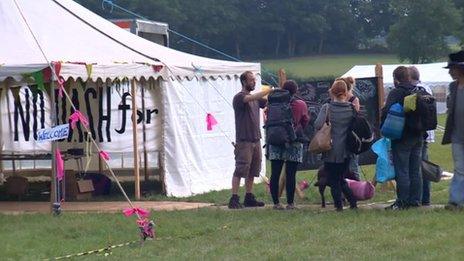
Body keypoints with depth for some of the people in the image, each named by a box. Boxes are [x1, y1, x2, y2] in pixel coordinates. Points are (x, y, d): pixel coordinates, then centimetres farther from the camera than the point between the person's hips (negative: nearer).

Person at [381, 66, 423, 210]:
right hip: (418, 136, 7)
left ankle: (402, 202, -3)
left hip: (402, 138, -7)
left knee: (401, 171, -3)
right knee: (415, 171, 11)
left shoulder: (396, 93, -12)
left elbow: (386, 111, -21)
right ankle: (415, 200, 14)